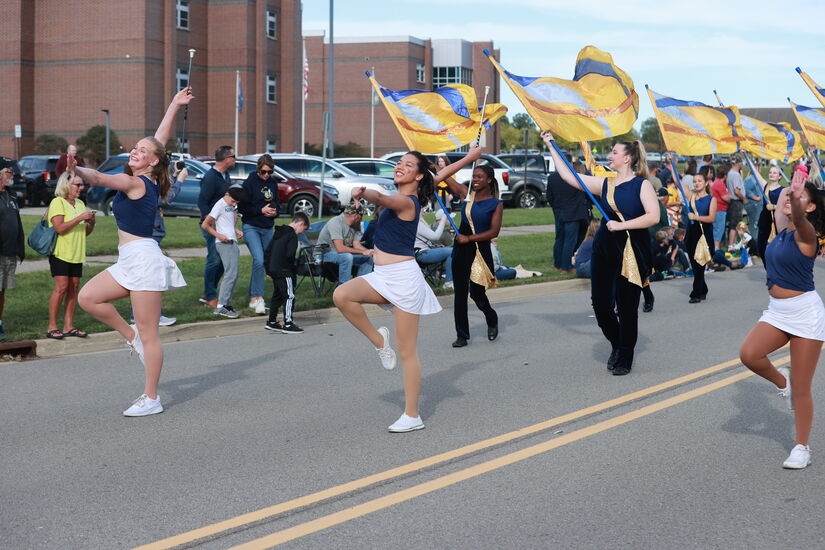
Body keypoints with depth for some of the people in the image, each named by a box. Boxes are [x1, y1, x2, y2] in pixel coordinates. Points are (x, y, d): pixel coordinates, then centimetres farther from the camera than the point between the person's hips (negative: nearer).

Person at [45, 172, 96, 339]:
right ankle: (52, 327, -7)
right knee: (61, 287, -13)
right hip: (60, 252, -7)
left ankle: (69, 326, 8)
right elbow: (59, 228, -18)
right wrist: (80, 218, -19)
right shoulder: (57, 202, -6)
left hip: (76, 254, 7)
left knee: (73, 288, 4)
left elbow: (86, 232, 21)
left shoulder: (80, 204, 17)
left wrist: (91, 222, 0)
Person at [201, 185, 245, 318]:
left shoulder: (232, 206, 16)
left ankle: (226, 304, 13)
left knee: (233, 275, 8)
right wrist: (219, 235, -15)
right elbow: (205, 225, -9)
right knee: (231, 274, -15)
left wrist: (235, 231, 10)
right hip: (224, 243, -9)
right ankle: (221, 306, -14)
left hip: (232, 242, 9)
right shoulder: (220, 205, -9)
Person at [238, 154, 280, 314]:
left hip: (267, 229, 6)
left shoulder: (273, 183, 9)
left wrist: (275, 211, -3)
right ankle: (258, 298, -17)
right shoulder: (250, 182, -7)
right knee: (259, 260, -20)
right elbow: (242, 207, -10)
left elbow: (277, 202, 19)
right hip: (251, 227, -6)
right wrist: (261, 210, -17)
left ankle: (253, 298, 20)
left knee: (262, 262, 9)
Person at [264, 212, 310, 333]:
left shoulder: (278, 232, 15)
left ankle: (272, 322, 23)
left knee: (277, 295, 18)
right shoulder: (292, 235, -13)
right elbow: (290, 254, -22)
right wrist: (293, 265, -4)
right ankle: (288, 324, -7)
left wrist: (268, 269, 22)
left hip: (273, 269, 9)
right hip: (284, 271, -9)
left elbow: (267, 251, 18)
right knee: (289, 296, -5)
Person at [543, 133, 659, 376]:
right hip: (605, 249, 5)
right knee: (600, 302, 3)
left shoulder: (641, 184, -3)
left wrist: (621, 225, -17)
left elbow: (653, 216, -15)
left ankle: (625, 358, 15)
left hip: (633, 252, -5)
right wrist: (551, 146, 12)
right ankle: (616, 345, 28)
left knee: (627, 306, 1)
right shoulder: (604, 184, 10)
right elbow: (568, 176, 11)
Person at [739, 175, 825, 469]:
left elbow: (798, 217, -39)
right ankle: (782, 382, 13)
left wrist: (796, 198, -56)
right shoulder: (783, 227, 6)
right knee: (749, 354, -18)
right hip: (777, 310, 7)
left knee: (801, 388, -2)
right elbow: (781, 208, 27)